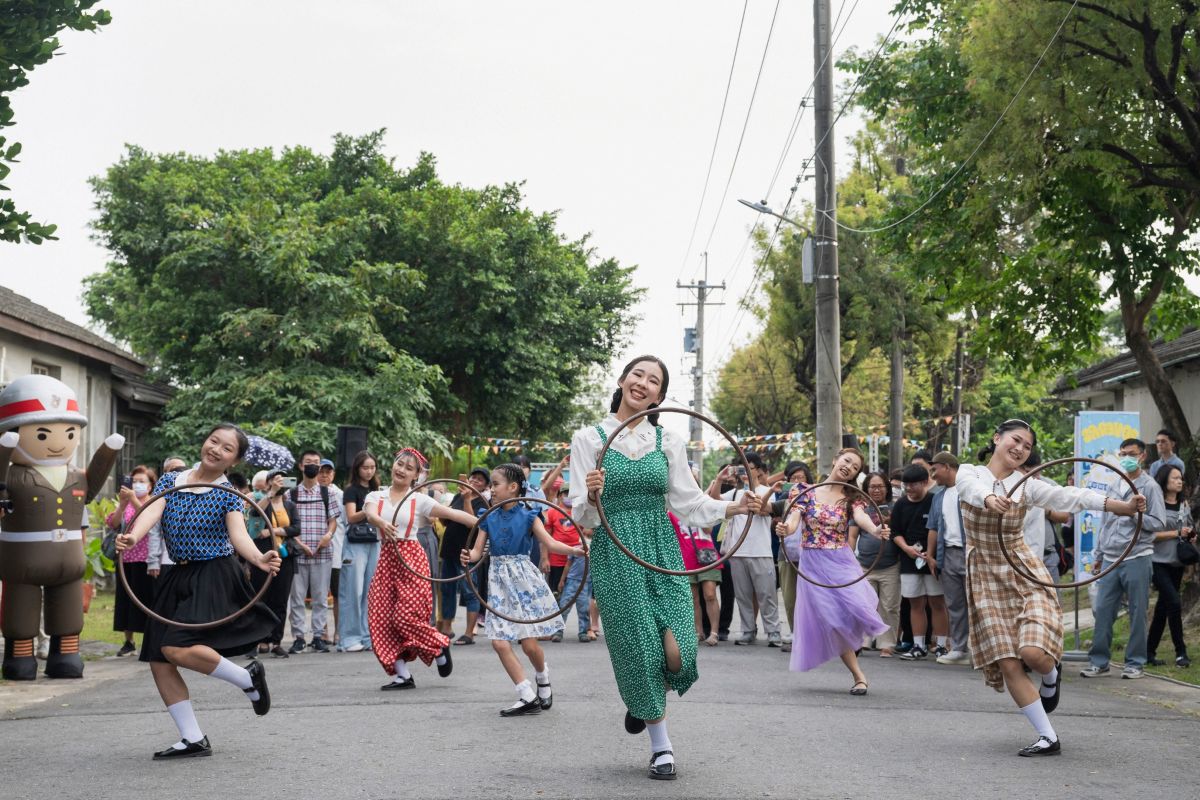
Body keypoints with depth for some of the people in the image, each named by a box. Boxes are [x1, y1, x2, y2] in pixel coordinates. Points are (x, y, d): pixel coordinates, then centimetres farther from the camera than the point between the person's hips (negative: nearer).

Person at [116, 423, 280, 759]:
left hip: (215, 578, -6)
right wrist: (132, 537, -33)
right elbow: (153, 510, -11)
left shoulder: (227, 495, -4)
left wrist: (259, 559, -41)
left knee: (176, 648, -23)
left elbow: (238, 535, -19)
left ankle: (248, 678, -2)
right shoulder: (170, 481, 7)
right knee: (158, 661, 2)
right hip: (179, 578, 6)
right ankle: (193, 740, 12)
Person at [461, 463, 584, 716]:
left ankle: (543, 683, 26)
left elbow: (549, 543, -13)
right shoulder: (489, 518, 6)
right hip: (499, 581, 4)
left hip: (524, 578, -4)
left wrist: (573, 550, -31)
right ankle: (528, 697, 1)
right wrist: (468, 557, -22)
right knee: (499, 642, -6)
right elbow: (477, 550, 2)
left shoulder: (528, 516, -4)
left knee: (529, 643, -5)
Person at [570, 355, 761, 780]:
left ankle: (641, 699, 26)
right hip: (615, 553, -2)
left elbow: (690, 502, 9)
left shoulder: (667, 441, 8)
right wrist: (592, 497, -24)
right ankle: (661, 746, 16)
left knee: (676, 652, -10)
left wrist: (734, 507, -5)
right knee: (638, 647, -3)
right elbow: (580, 515, -1)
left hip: (663, 549, 2)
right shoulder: (588, 438, 1)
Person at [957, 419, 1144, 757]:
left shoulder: (1026, 485, 1)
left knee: (1033, 653, -20)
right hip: (986, 579, 0)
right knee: (1008, 665, -5)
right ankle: (1048, 738, 6)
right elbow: (973, 488, -25)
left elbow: (1070, 497, -11)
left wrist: (1124, 506, -24)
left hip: (1025, 573, 0)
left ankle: (1051, 675, 18)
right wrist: (990, 500, -50)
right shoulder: (969, 473, -1)